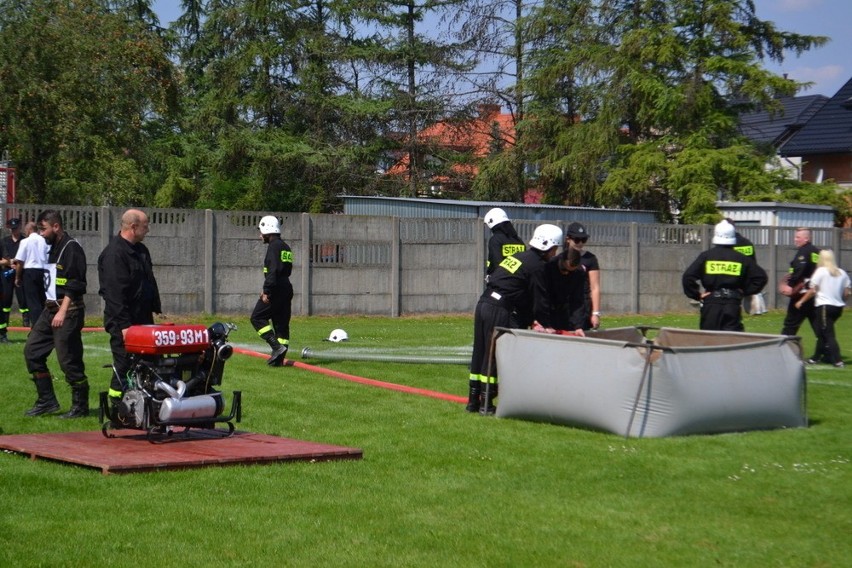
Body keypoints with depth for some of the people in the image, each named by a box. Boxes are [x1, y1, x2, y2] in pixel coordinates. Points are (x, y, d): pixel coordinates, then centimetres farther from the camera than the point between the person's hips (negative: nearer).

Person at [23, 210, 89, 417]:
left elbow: (75, 284, -19)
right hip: (50, 309, 10)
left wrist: (63, 311, -23)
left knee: (69, 361, -8)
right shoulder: (53, 248, 17)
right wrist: (51, 308, 16)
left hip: (68, 311, -10)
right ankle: (47, 400, 13)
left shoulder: (72, 248, -12)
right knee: (32, 351, 7)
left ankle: (80, 406, 2)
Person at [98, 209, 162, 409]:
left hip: (143, 319, 9)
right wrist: (124, 325, -24)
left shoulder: (141, 250, 14)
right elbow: (115, 292, -21)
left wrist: (156, 308, 19)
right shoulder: (114, 253, -16)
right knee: (124, 364, -5)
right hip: (124, 322, -9)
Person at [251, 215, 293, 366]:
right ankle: (279, 359, 7)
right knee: (281, 323, 8)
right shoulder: (285, 247, 19)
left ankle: (277, 347, -15)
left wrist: (267, 291, -20)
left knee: (257, 318, -3)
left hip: (276, 290, -9)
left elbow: (273, 270, -20)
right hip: (286, 289, 9)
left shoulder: (274, 246, -10)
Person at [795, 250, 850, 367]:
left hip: (824, 306, -6)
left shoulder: (820, 271, -5)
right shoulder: (842, 273, 10)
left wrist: (801, 301, 4)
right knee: (822, 332, 17)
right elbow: (846, 293, 7)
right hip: (838, 307, 6)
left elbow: (812, 291, -6)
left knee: (828, 334, -6)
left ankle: (837, 360, -16)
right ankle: (816, 357, 21)